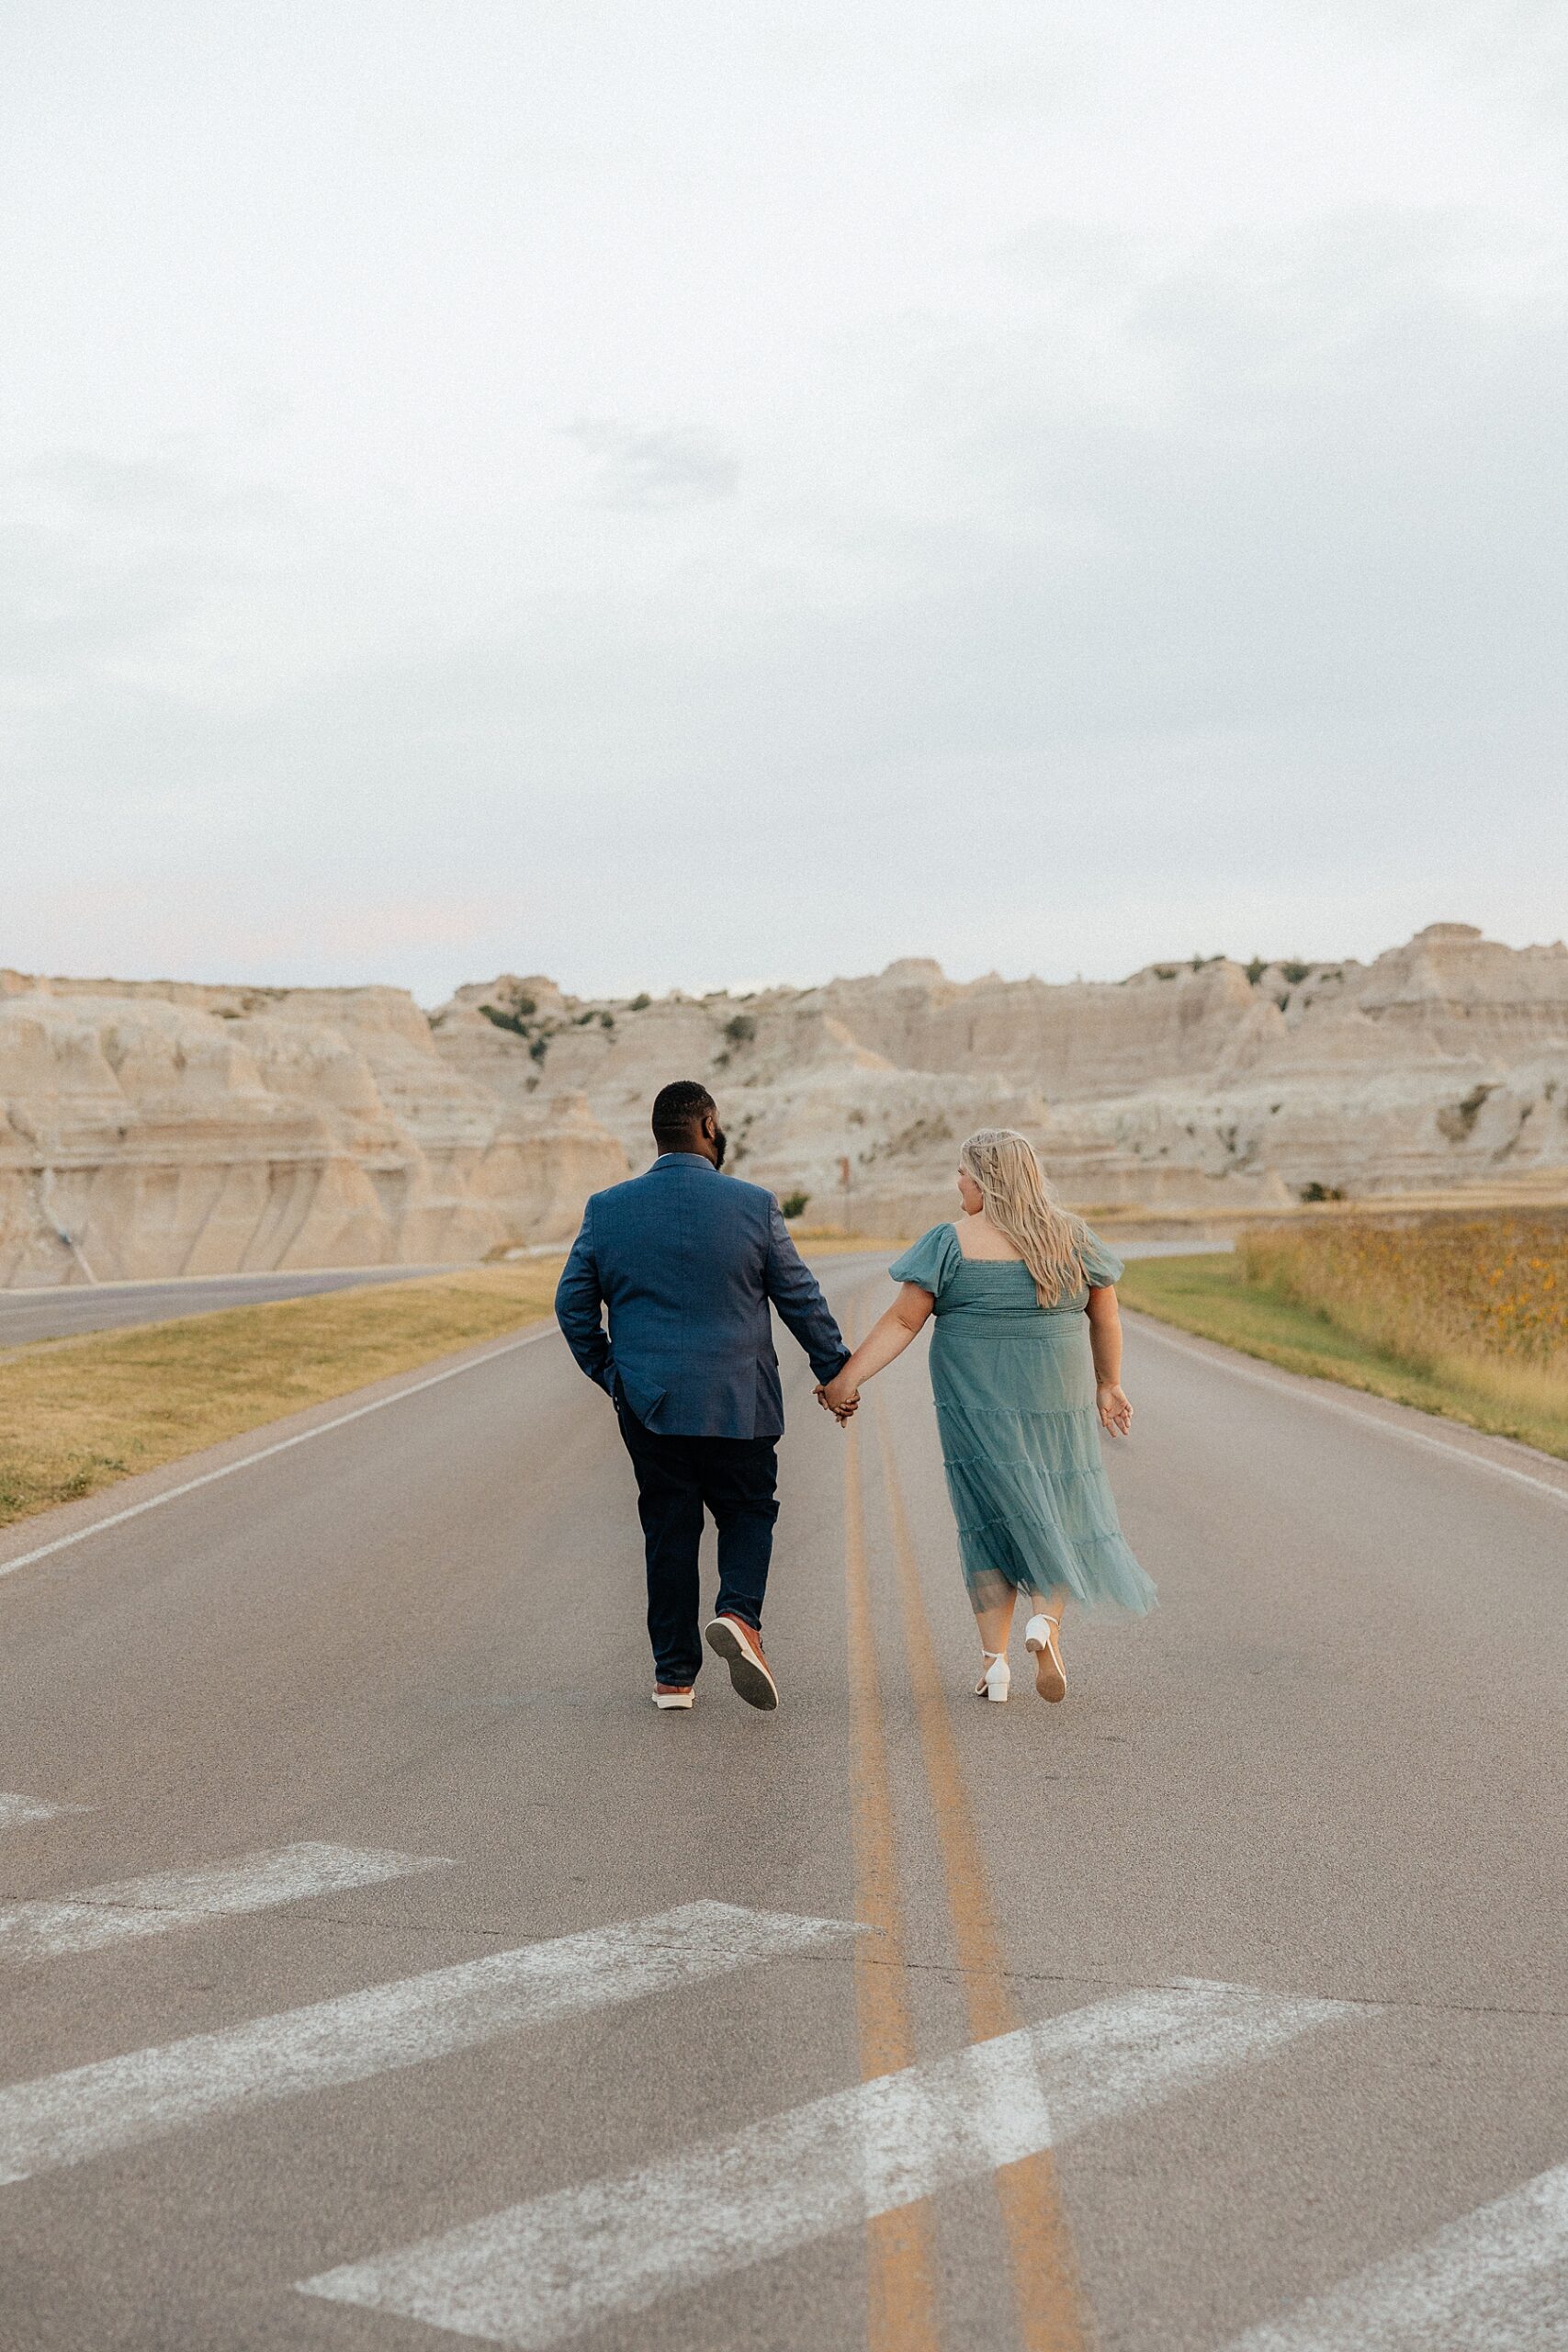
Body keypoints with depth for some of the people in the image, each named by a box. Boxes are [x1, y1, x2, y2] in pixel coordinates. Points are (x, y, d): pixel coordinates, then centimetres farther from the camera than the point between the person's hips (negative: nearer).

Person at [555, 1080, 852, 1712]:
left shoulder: (607, 1209, 0)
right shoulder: (753, 1206, -6)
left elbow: (573, 1303, 4)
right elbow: (800, 1297, 0)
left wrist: (609, 1375, 16)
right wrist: (836, 1370, 13)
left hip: (648, 1404, 2)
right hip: (739, 1403, -2)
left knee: (668, 1530, 10)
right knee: (748, 1512, 15)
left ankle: (674, 1675, 12)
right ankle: (739, 1615, -11)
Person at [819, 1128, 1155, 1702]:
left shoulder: (951, 1243, -7)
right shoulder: (1072, 1238, 1)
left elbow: (902, 1321, -10)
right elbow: (1105, 1317, 9)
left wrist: (847, 1378, -7)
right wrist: (1108, 1384, 21)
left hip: (977, 1405, -1)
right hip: (1058, 1405, 1)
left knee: (989, 1522, 9)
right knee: (1060, 1514, 12)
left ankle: (994, 1661, 4)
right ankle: (1046, 1620, -12)